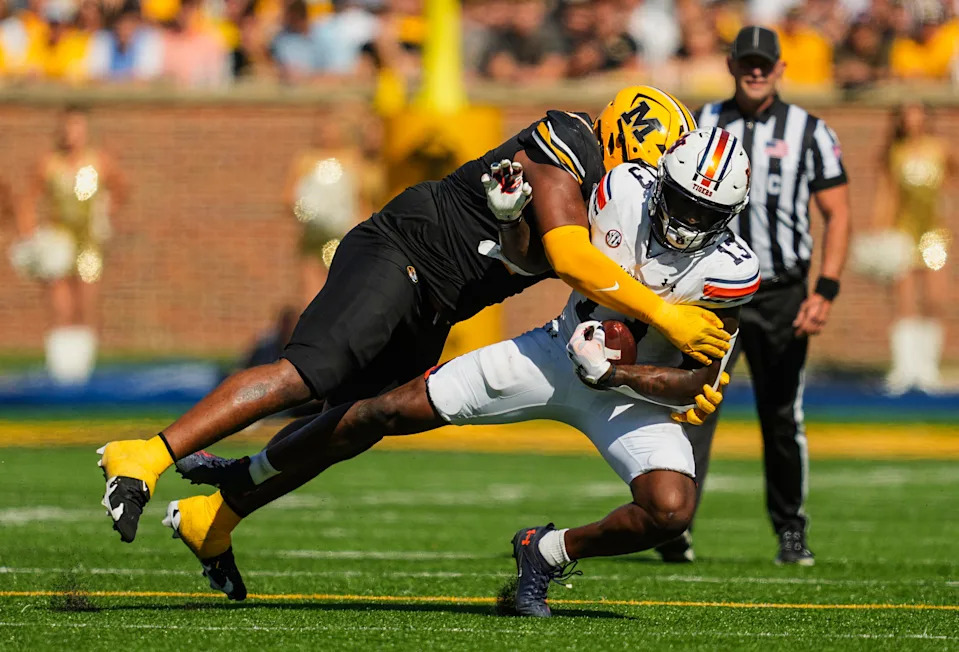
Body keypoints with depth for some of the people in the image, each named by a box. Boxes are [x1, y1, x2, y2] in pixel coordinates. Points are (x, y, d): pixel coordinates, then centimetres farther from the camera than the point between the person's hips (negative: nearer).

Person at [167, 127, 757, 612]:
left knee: (671, 510, -29)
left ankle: (549, 554, 0)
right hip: (558, 350, 2)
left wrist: (613, 372, -29)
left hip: (635, 390, -2)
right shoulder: (627, 190, -16)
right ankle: (244, 482, 18)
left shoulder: (728, 272, -25)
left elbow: (699, 384, -20)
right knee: (391, 412, -2)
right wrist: (512, 211, -16)